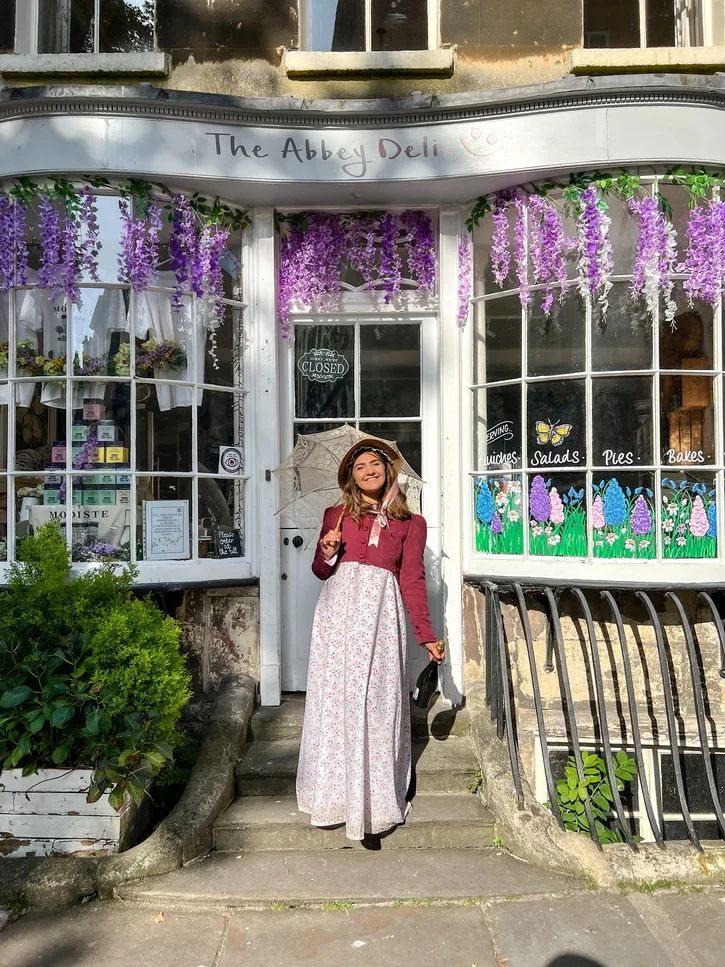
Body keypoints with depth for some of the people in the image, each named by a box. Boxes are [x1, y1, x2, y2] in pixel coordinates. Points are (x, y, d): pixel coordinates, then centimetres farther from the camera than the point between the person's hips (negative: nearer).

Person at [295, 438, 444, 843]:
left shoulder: (411, 523, 13)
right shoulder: (337, 515, 15)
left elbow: (412, 580, 8)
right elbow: (320, 570, 17)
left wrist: (427, 634, 0)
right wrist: (327, 553, -6)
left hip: (382, 611, -1)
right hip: (338, 607, 1)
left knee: (377, 701, -2)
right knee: (335, 697, -1)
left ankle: (376, 798, 10)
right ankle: (336, 793, 12)